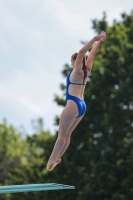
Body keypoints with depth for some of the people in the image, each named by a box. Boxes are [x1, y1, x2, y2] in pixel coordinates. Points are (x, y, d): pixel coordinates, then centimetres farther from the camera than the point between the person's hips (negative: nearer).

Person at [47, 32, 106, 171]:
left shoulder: (77, 71, -7)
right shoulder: (86, 71, 12)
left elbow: (81, 53, -18)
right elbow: (92, 54, 18)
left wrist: (95, 40, -21)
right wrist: (99, 41, 18)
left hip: (73, 104, -9)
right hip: (82, 105, 9)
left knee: (62, 134, -8)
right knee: (66, 134, 13)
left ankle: (52, 160, -10)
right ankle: (57, 157, 15)